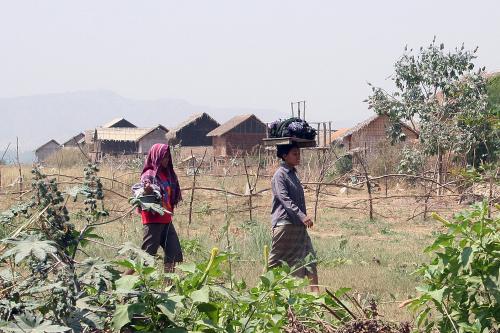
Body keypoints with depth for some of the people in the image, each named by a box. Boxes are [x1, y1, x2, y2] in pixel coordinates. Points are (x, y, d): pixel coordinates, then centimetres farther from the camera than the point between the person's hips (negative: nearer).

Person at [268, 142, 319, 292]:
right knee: (277, 261, -2)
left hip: (298, 225, 8)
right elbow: (285, 199, -23)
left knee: (309, 257, -1)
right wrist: (302, 216, -33)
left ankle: (315, 292, -5)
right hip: (284, 223, -8)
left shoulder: (293, 174, 17)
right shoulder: (280, 175, -10)